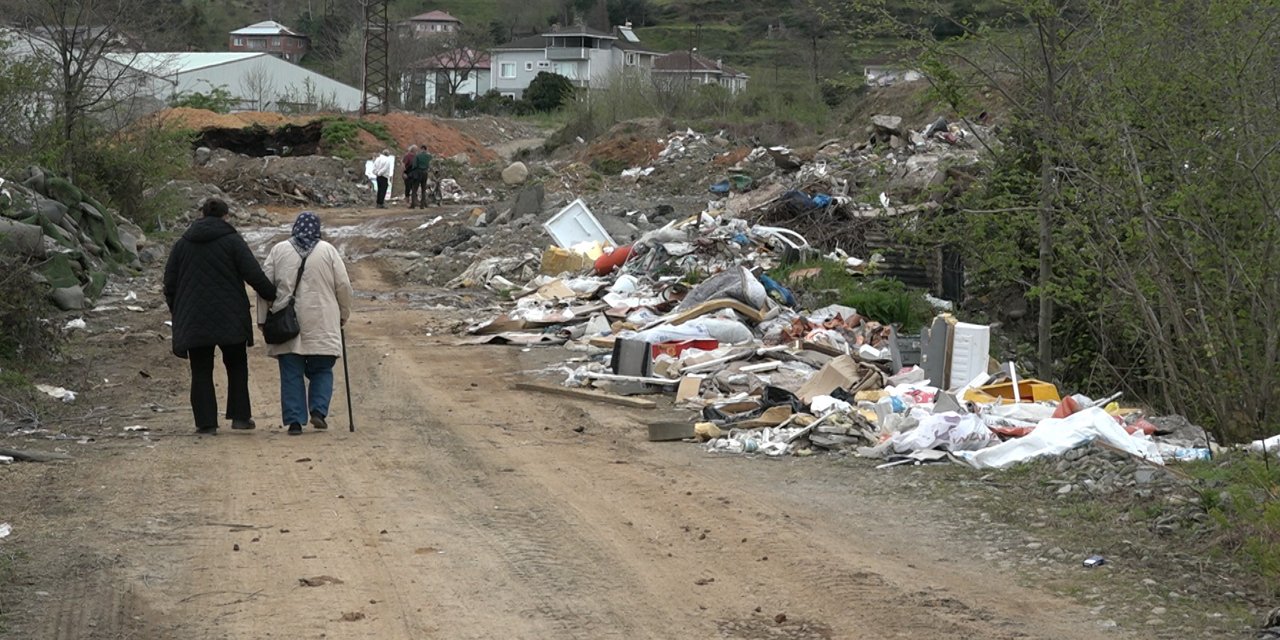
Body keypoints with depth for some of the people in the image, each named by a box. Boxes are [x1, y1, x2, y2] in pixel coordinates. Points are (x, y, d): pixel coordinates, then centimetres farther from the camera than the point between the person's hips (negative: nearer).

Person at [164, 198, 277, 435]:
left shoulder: (182, 244, 7)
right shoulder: (232, 241, -3)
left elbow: (170, 284, 11)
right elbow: (254, 275, -11)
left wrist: (177, 313, 20)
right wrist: (273, 295, 1)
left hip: (193, 319, 2)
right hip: (229, 318, -2)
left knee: (201, 372, 5)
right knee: (237, 366, 13)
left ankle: (206, 423, 0)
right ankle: (240, 416, 10)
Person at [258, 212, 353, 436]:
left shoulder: (278, 250, 4)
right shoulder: (328, 251, 1)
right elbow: (343, 286, 2)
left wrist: (263, 318, 10)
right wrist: (344, 314, 15)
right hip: (321, 325, -1)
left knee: (291, 374, 4)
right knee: (322, 370, 10)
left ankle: (294, 420, 0)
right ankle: (318, 410, -6)